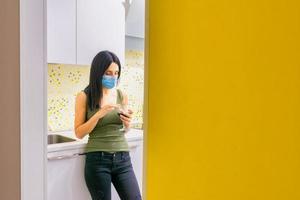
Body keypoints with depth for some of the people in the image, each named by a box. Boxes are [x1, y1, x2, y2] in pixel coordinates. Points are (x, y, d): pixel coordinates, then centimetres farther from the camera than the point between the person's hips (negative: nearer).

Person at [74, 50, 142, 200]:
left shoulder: (121, 95, 5)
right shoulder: (84, 96, -5)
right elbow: (79, 133, -5)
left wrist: (127, 123, -7)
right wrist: (98, 114, -18)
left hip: (122, 158, 3)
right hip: (97, 159, -3)